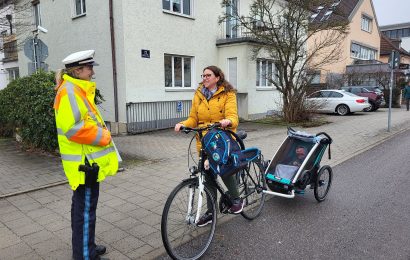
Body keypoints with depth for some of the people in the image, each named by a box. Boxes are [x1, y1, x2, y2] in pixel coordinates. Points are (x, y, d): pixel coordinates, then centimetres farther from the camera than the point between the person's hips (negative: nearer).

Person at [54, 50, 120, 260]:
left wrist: (102, 134, 11)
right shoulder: (69, 92, -16)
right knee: (85, 208, 0)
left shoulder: (79, 90, 16)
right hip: (84, 162, -11)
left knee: (82, 205, 20)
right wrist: (103, 137, -17)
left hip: (88, 160, 11)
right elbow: (73, 128, -26)